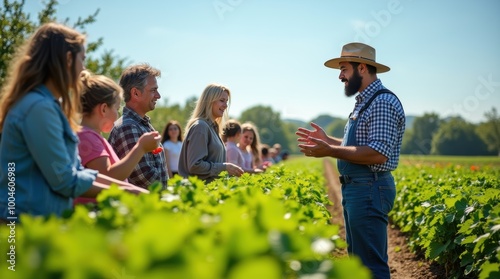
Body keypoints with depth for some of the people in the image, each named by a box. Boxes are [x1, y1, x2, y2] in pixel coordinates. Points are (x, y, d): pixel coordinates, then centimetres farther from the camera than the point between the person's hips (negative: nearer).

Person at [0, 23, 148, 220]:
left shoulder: (48, 104, 12)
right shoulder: (39, 106, -18)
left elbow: (76, 171, 12)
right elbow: (65, 180, -19)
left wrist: (131, 188, 4)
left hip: (44, 220, 9)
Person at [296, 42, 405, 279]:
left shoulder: (383, 102, -15)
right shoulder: (363, 102, 17)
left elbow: (377, 153, -24)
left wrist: (330, 151, -23)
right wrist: (326, 139, 16)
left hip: (370, 190, -11)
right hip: (355, 188, 11)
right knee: (357, 260, 18)